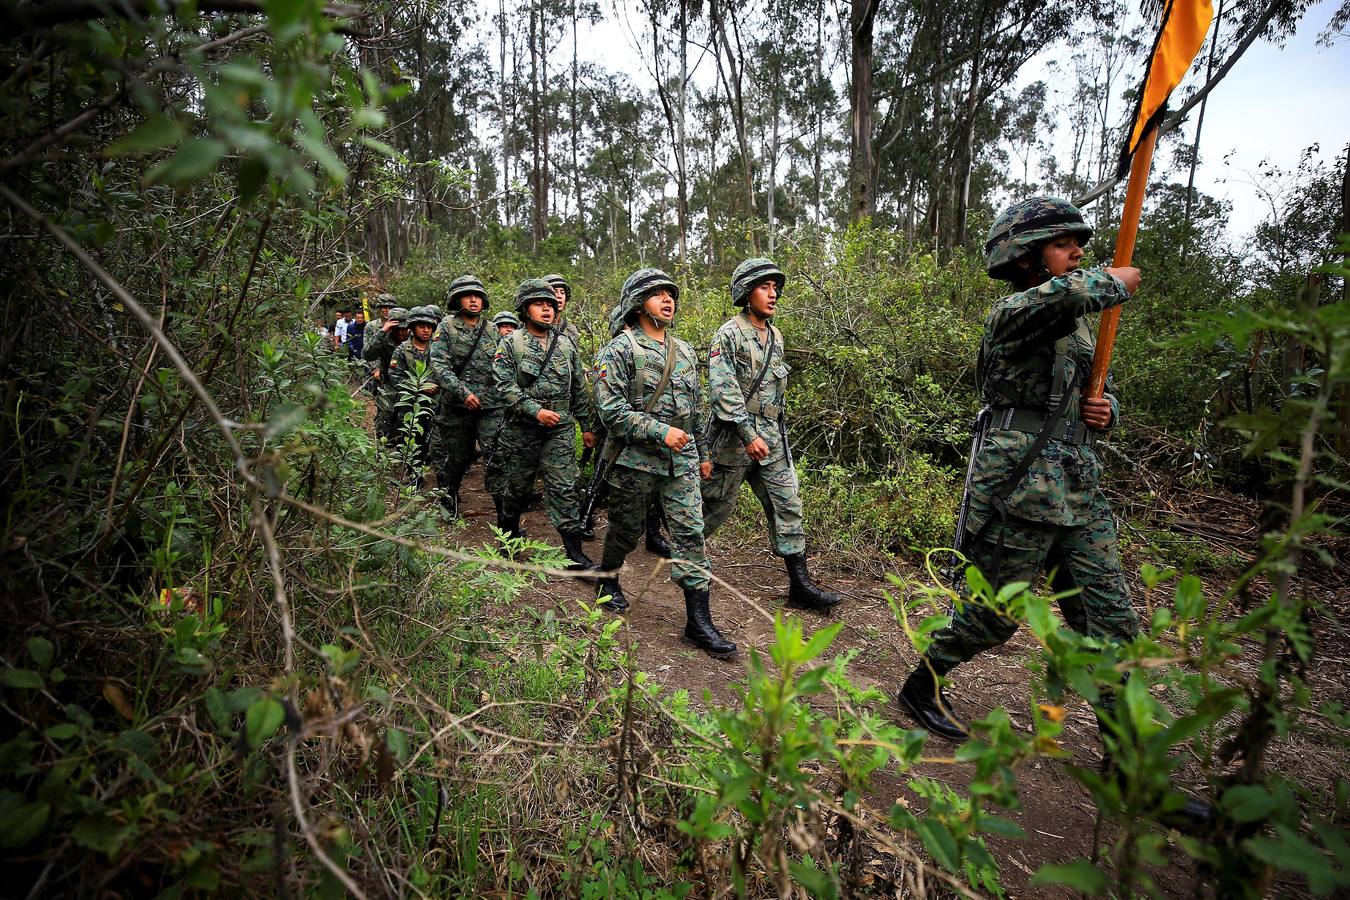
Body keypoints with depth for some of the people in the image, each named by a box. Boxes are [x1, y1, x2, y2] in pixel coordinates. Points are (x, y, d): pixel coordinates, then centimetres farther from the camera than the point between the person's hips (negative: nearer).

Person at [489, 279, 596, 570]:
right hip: (522, 428, -2)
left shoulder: (566, 345, 9)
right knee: (517, 484, 12)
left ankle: (574, 553, 0)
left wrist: (586, 426, 12)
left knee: (564, 488, -2)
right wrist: (536, 411, -21)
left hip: (561, 427, 2)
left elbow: (578, 389, 13)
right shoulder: (510, 344, -1)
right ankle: (508, 532, 36)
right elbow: (506, 386, -11)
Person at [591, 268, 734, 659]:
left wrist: (703, 454, 19)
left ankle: (698, 622, 3)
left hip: (681, 459, 5)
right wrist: (661, 431, -21)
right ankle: (607, 579, 41)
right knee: (627, 528, 11)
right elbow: (610, 409, -16)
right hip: (635, 458, -4)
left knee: (690, 532, -2)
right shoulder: (619, 349, -7)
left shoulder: (684, 351, 13)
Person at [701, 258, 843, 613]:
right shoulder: (728, 335, -10)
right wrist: (748, 434, -25)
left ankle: (800, 585, 7)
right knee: (718, 504, 6)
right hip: (734, 436, -7)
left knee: (787, 504, 3)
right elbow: (724, 390, -19)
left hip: (772, 437, 7)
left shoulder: (776, 336, 13)